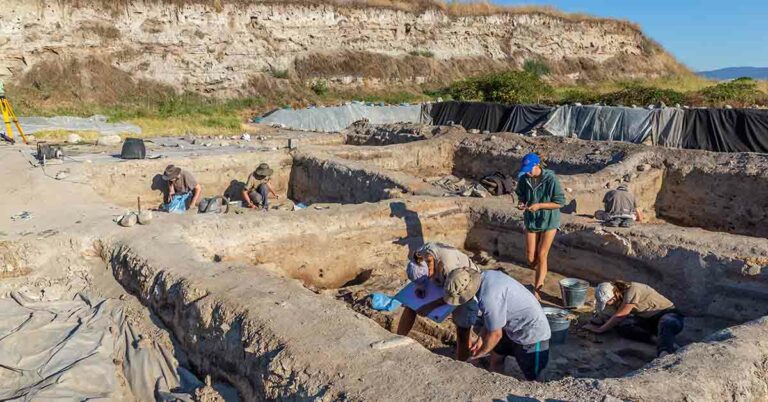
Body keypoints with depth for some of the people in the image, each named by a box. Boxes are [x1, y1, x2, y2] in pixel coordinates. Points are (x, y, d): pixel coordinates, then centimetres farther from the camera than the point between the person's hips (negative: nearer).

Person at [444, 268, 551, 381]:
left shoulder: (488, 298, -33)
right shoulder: (486, 275, -7)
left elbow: (495, 334, -20)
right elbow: (492, 317, 7)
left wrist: (479, 354, -4)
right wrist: (480, 338, 5)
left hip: (532, 334, -10)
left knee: (531, 378, 1)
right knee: (496, 357, 20)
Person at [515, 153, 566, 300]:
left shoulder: (550, 179, -20)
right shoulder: (524, 179, -7)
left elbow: (560, 203, -17)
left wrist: (539, 205, -27)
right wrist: (521, 203, -13)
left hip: (549, 221, -4)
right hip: (531, 220, 4)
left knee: (541, 256, -4)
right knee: (530, 257, 4)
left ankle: (537, 290, 4)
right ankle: (541, 277, 35)